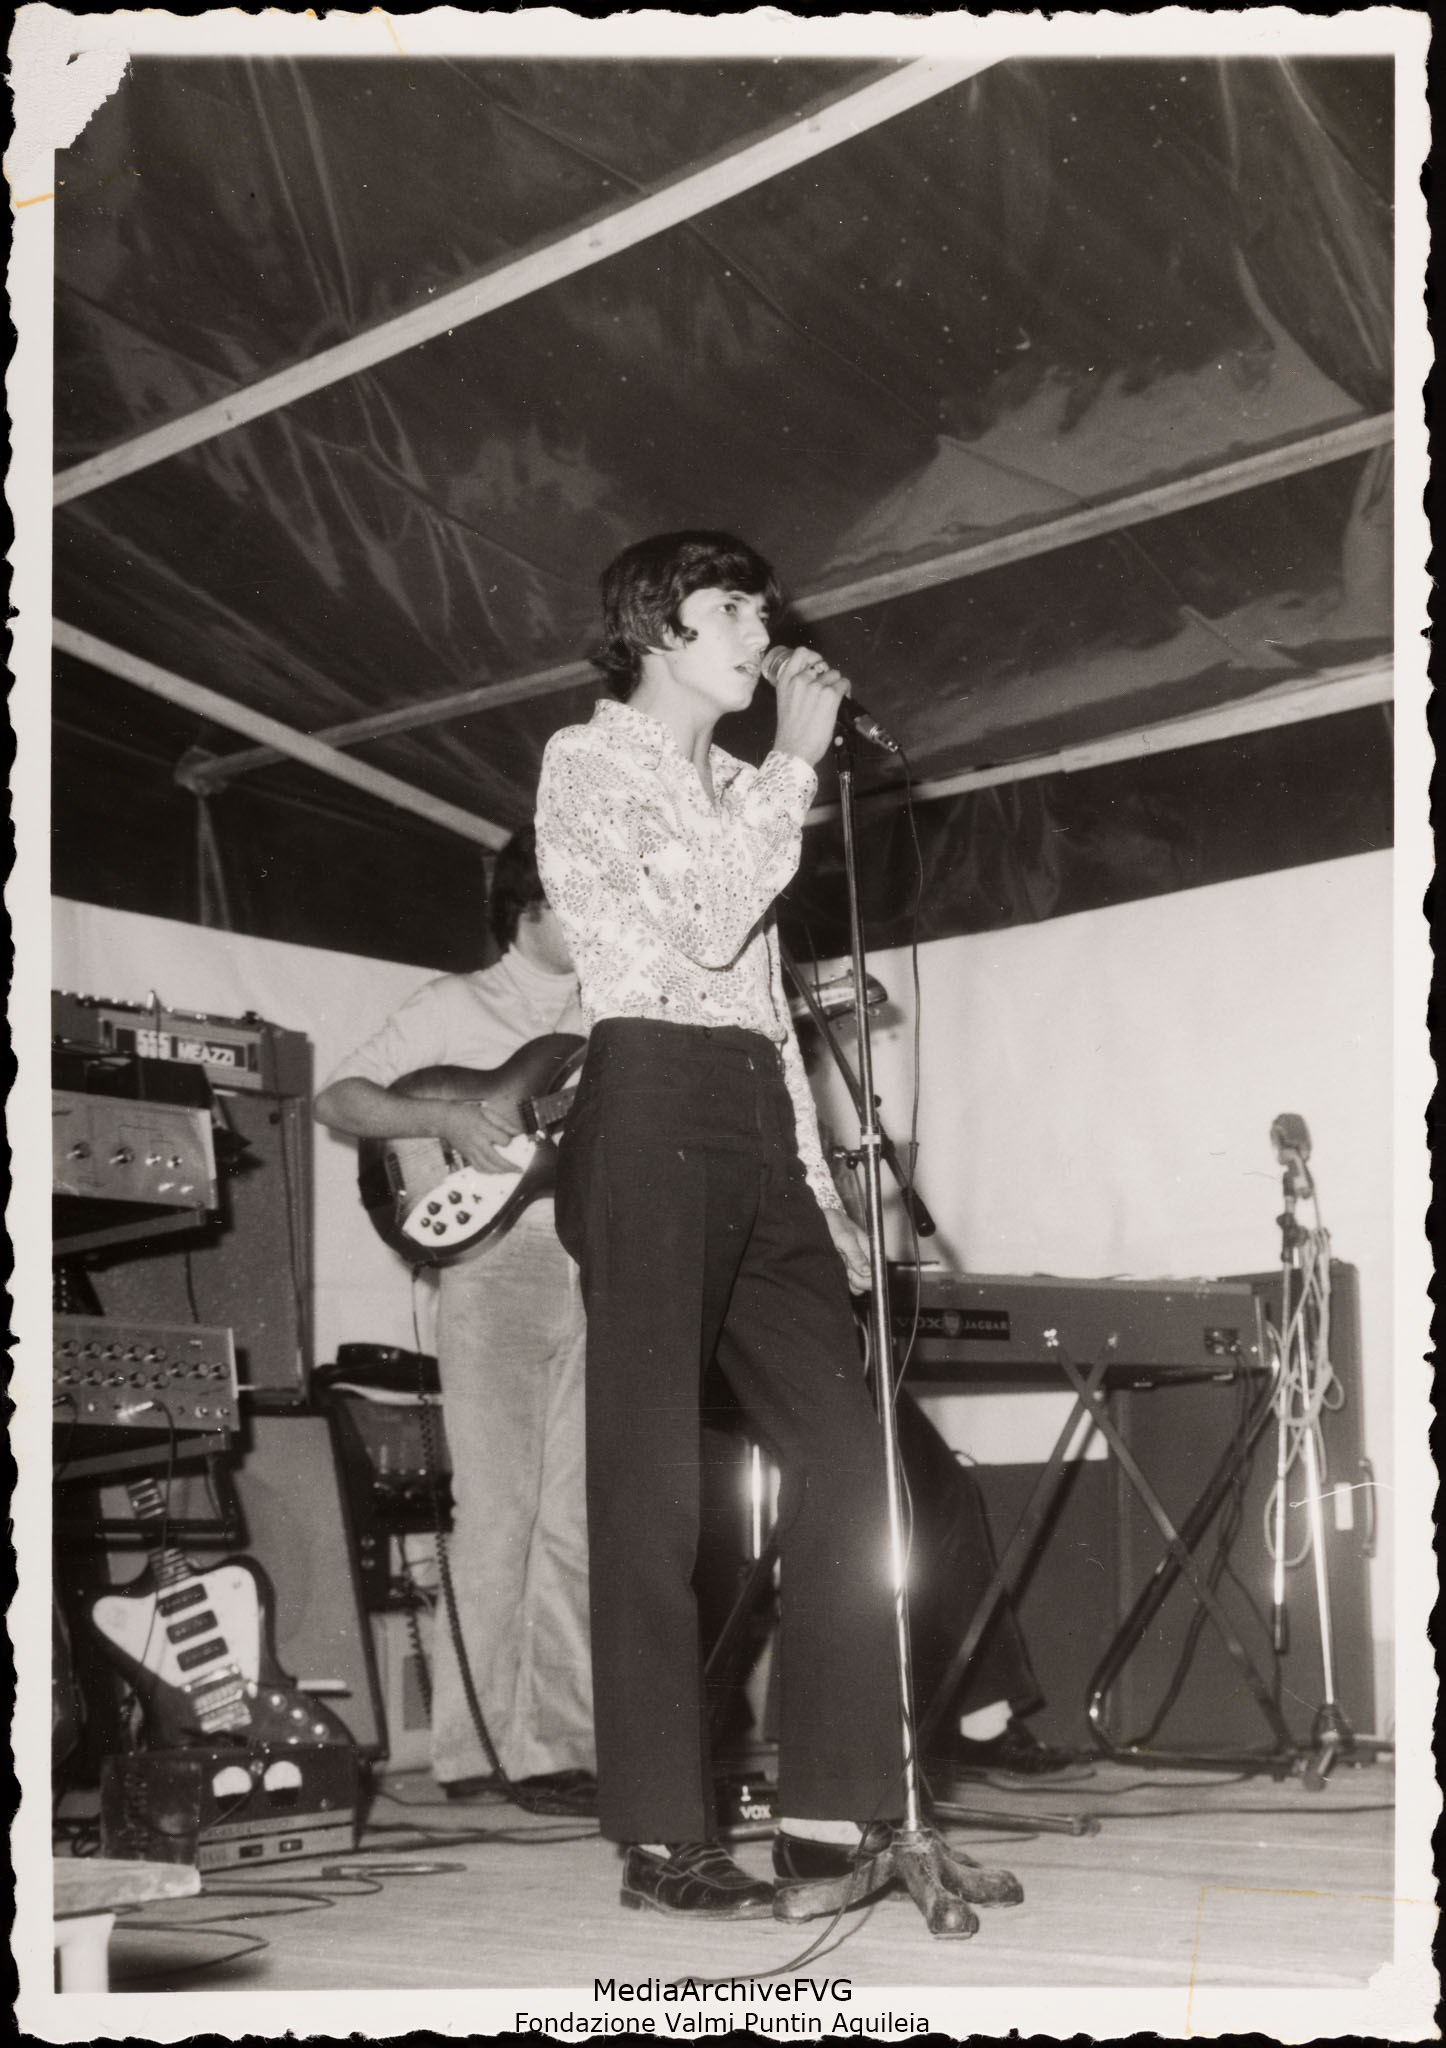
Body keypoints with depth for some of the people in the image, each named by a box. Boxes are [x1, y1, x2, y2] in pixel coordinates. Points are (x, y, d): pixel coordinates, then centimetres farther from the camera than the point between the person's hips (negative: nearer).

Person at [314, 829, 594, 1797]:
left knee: (578, 1519, 1)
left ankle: (557, 1741, 5)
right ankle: (475, 1742, 2)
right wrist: (440, 1119, -12)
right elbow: (338, 1098, 3)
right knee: (497, 1516, -6)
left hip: (602, 1272, 4)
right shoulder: (456, 1005, 7)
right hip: (499, 1263, -4)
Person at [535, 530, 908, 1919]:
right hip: (652, 1106, -7)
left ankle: (831, 1808, 5)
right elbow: (696, 930, -12)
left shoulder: (731, 788, 26)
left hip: (758, 1124, 8)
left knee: (845, 1455, -1)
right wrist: (796, 763, -7)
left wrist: (822, 1192, 16)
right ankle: (663, 1839, -5)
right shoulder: (589, 760, 4)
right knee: (653, 1479, -8)